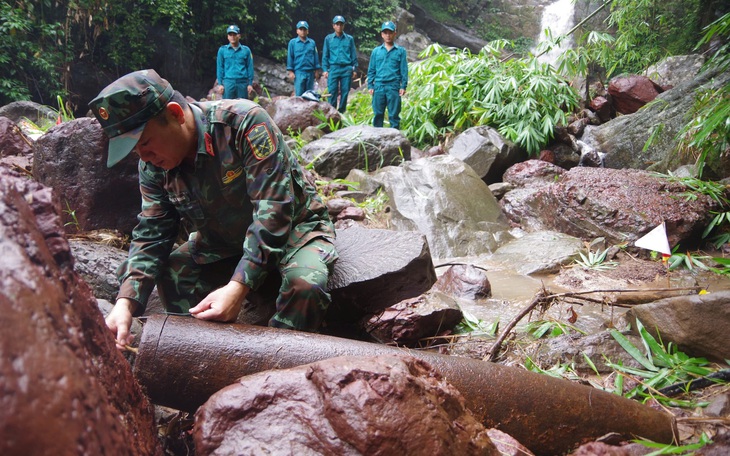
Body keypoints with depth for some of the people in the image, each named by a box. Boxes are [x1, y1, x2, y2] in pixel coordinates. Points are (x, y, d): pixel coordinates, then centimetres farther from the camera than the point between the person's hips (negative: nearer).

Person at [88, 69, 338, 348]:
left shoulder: (245, 122, -27)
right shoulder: (153, 166, -7)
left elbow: (273, 211, -33)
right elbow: (151, 235, -8)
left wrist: (238, 288, -40)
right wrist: (126, 302, -25)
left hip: (293, 228, -5)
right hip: (223, 244, 5)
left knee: (305, 285, -34)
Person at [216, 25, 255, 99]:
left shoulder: (246, 50, 8)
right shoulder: (222, 50, 8)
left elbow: (250, 67, 7)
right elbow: (220, 67, 7)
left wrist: (250, 84, 0)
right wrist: (220, 83, -1)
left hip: (243, 82, 1)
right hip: (228, 82, -1)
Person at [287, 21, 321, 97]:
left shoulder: (312, 42, 8)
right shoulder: (293, 42, 3)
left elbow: (316, 56, 10)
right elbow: (290, 57, 2)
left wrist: (317, 71, 6)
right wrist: (290, 71, -3)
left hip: (310, 72, 3)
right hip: (299, 72, -3)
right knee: (299, 94, -6)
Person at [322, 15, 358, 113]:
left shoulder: (349, 39, 9)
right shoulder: (328, 38, 9)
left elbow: (354, 55, 10)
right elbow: (325, 55, 8)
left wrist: (355, 69, 4)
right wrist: (325, 69, 0)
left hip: (347, 69, 1)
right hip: (333, 68, -1)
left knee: (345, 92, 2)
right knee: (332, 91, -6)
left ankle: (342, 112, 12)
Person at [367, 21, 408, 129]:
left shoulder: (400, 51, 6)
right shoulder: (376, 51, 11)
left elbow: (404, 70, 4)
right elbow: (371, 70, 12)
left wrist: (403, 86, -3)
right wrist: (370, 86, 4)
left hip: (394, 87, -2)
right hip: (379, 86, 2)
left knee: (394, 114, 1)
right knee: (378, 114, 5)